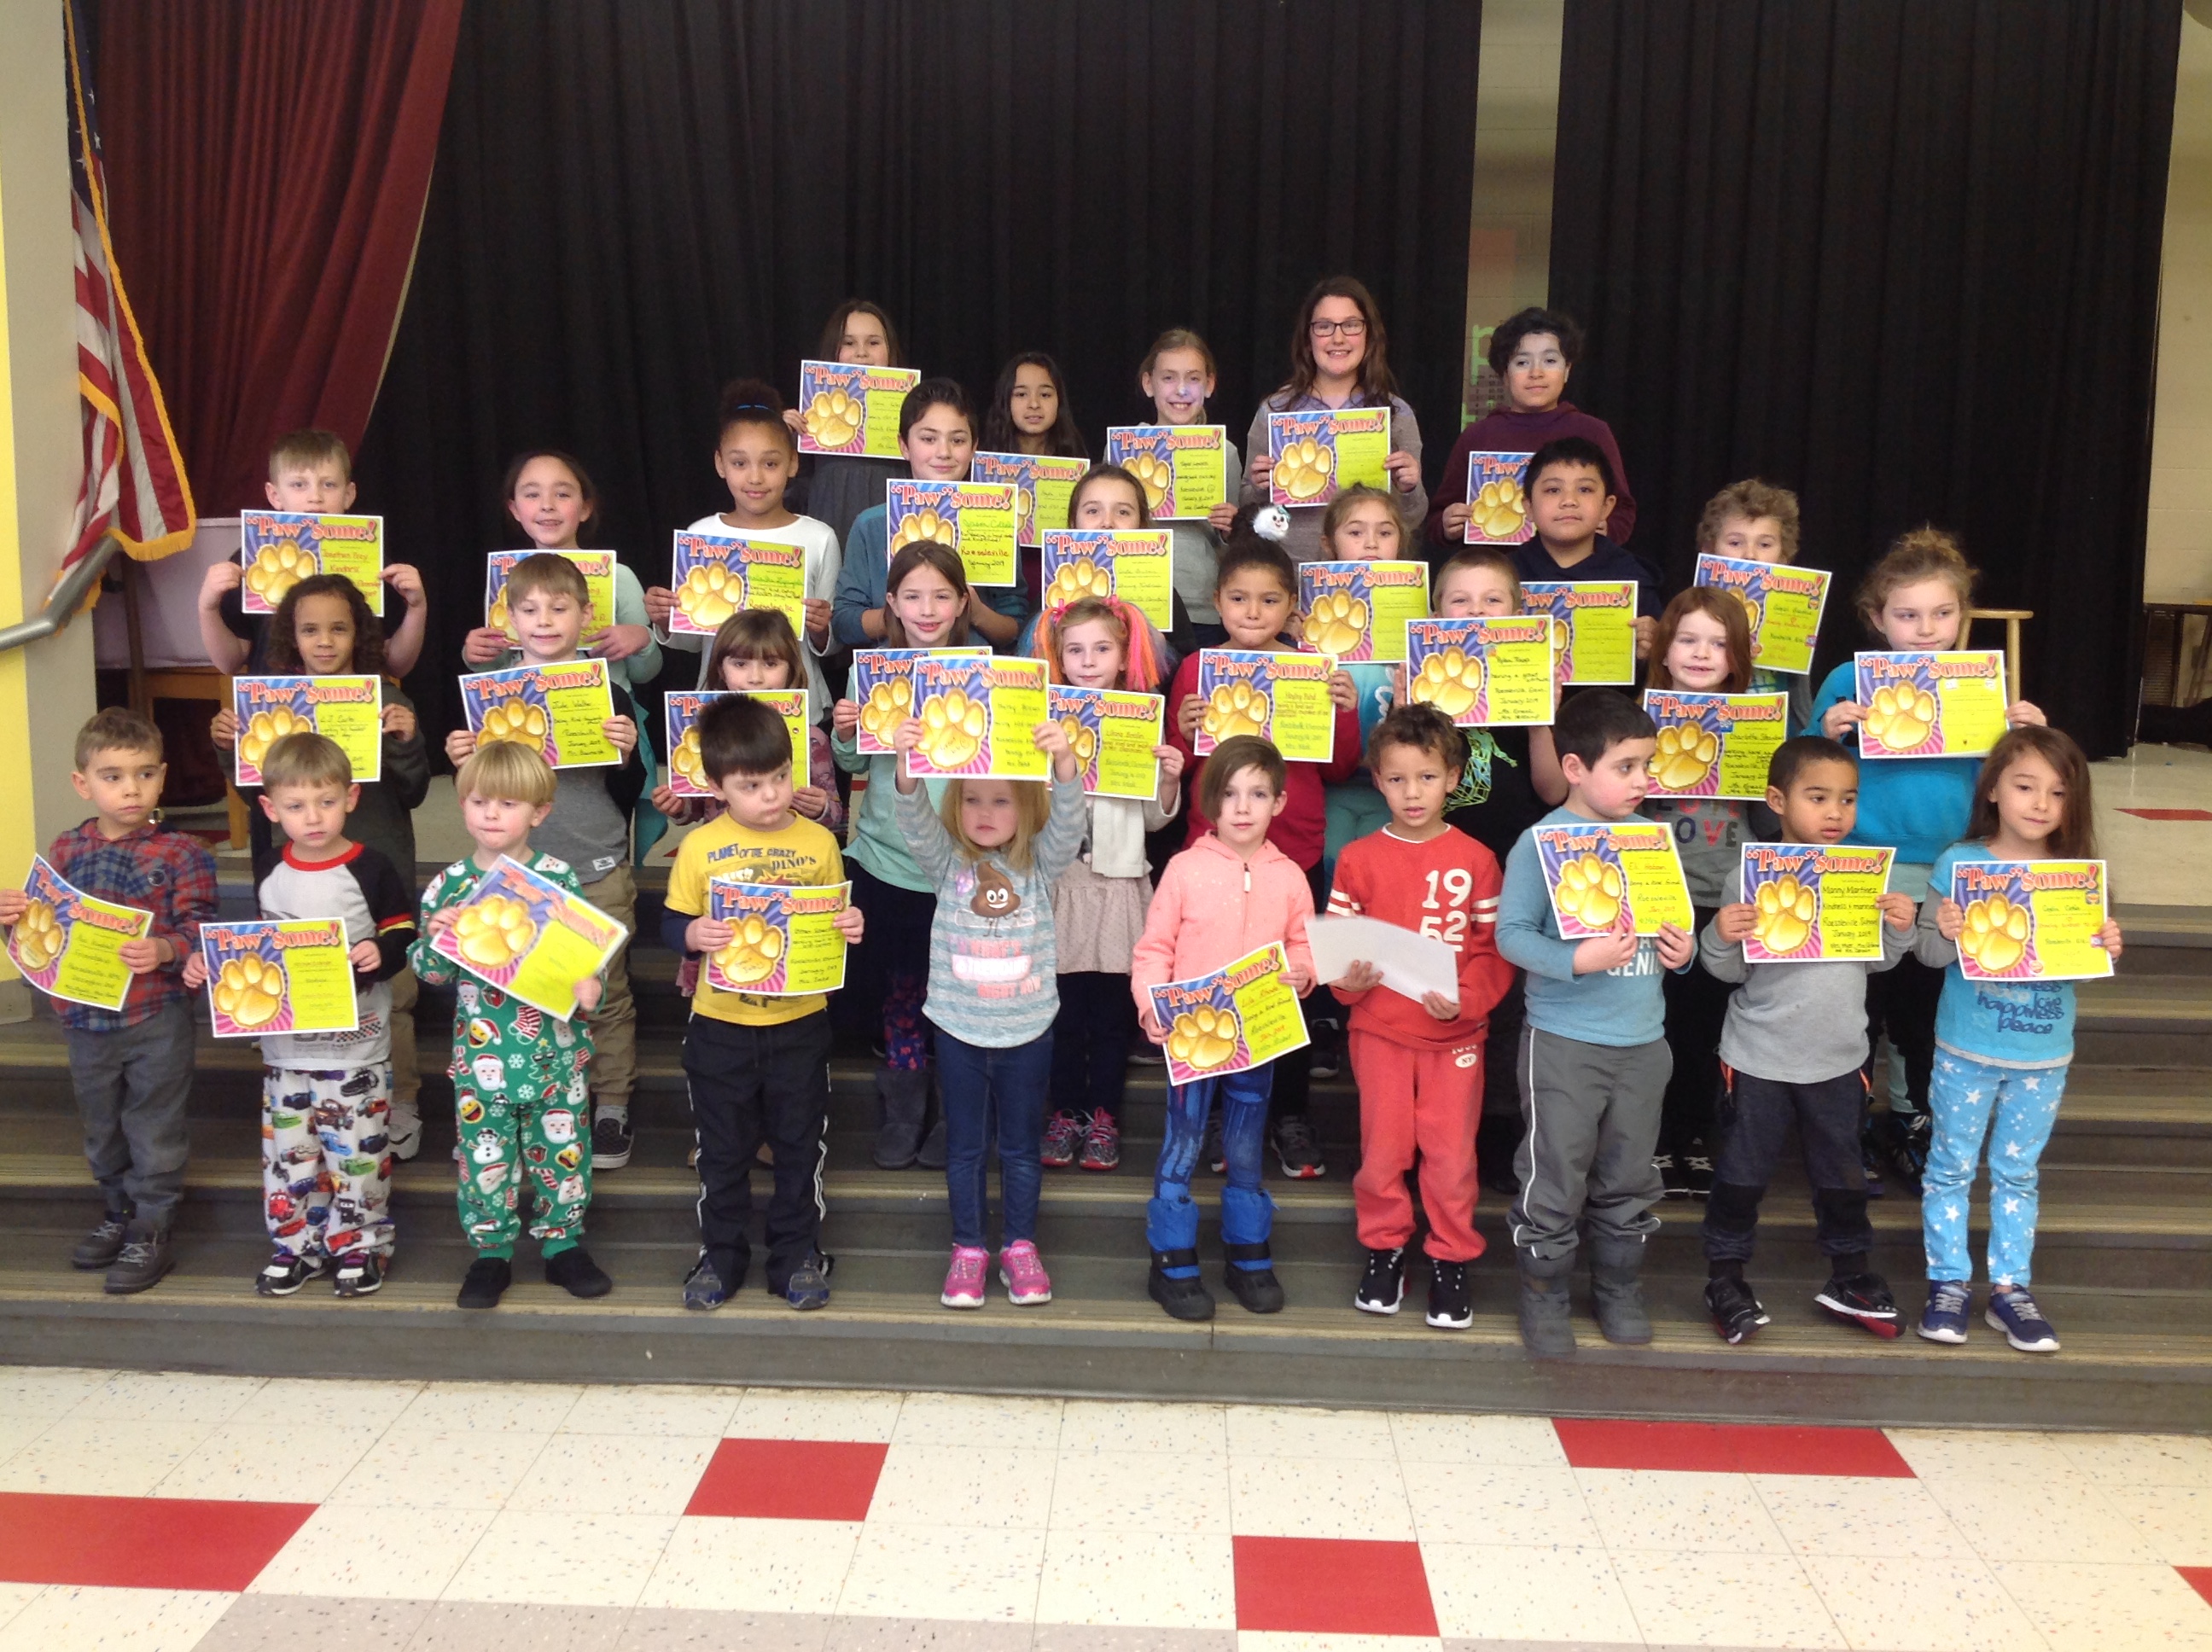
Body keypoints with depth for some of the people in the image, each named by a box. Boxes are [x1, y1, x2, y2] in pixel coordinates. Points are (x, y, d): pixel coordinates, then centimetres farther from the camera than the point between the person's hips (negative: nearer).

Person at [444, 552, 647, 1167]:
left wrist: (626, 754, -18)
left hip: (598, 874, -1)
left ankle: (612, 1108, 21)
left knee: (606, 994, 8)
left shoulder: (609, 695, -2)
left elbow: (628, 797, 1)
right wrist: (463, 763, -12)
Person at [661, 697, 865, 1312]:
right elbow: (672, 924, -2)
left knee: (800, 1145, 12)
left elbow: (838, 924, 7)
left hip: (800, 1023, 1)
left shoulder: (818, 843, -3)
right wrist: (691, 936, -23)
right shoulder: (699, 847, -5)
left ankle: (797, 1254, 28)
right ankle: (721, 1253, 31)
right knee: (722, 1149, 14)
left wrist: (850, 928, -15)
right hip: (719, 1024, 0)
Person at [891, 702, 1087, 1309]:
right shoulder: (947, 863, -3)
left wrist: (1065, 761, -41)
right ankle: (968, 1249, 25)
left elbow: (1067, 820, -21)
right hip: (959, 1026, 0)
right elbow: (917, 821, -20)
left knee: (1021, 1145, 13)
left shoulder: (1041, 864, -4)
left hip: (1027, 1027, 0)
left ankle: (1019, 1246, 27)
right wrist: (907, 764, -40)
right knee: (964, 1145, 12)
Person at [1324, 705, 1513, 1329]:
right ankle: (1384, 1249, 27)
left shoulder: (1476, 860, -2)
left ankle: (1451, 1260, 22)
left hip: (1455, 1032, 0)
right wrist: (1349, 979, -17)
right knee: (1382, 1148, 8)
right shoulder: (1358, 858, -1)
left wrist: (1466, 1000, -17)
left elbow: (1496, 949, -3)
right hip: (1379, 1030, 1)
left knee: (1452, 1153, 4)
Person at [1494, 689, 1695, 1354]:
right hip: (1563, 1041, -5)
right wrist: (1578, 960, -27)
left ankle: (1619, 1286, 32)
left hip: (1643, 1041, 5)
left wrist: (1684, 948, -5)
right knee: (1555, 1178, 3)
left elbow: (1669, 924, 16)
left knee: (1629, 1178, 16)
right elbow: (1511, 933, -15)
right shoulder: (1540, 842, -12)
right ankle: (1544, 1292, 19)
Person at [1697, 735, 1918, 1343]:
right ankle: (1725, 1280, 24)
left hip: (1838, 1059, 3)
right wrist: (1720, 937, -28)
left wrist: (1901, 928, -13)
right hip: (1759, 1059, -3)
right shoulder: (1749, 877, -12)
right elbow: (1730, 970, -8)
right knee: (1742, 1173, 8)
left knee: (1841, 1174, 17)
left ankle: (1849, 1279, 35)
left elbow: (1878, 960, 7)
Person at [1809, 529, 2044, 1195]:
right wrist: (1827, 735, -20)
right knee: (1859, 1008, 7)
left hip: (1949, 880, 3)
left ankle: (1910, 1122, 32)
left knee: (1927, 1009, 13)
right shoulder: (1849, 681, -4)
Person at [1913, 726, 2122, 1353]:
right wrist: (1945, 934, -33)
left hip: (2044, 1058, 2)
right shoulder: (1959, 862, -12)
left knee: (2018, 1174, 15)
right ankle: (1949, 1282, 22)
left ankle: (2009, 1289, 25)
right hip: (1965, 1051, -2)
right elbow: (1929, 954, -11)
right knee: (1951, 1167, 9)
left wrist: (2108, 949, -17)